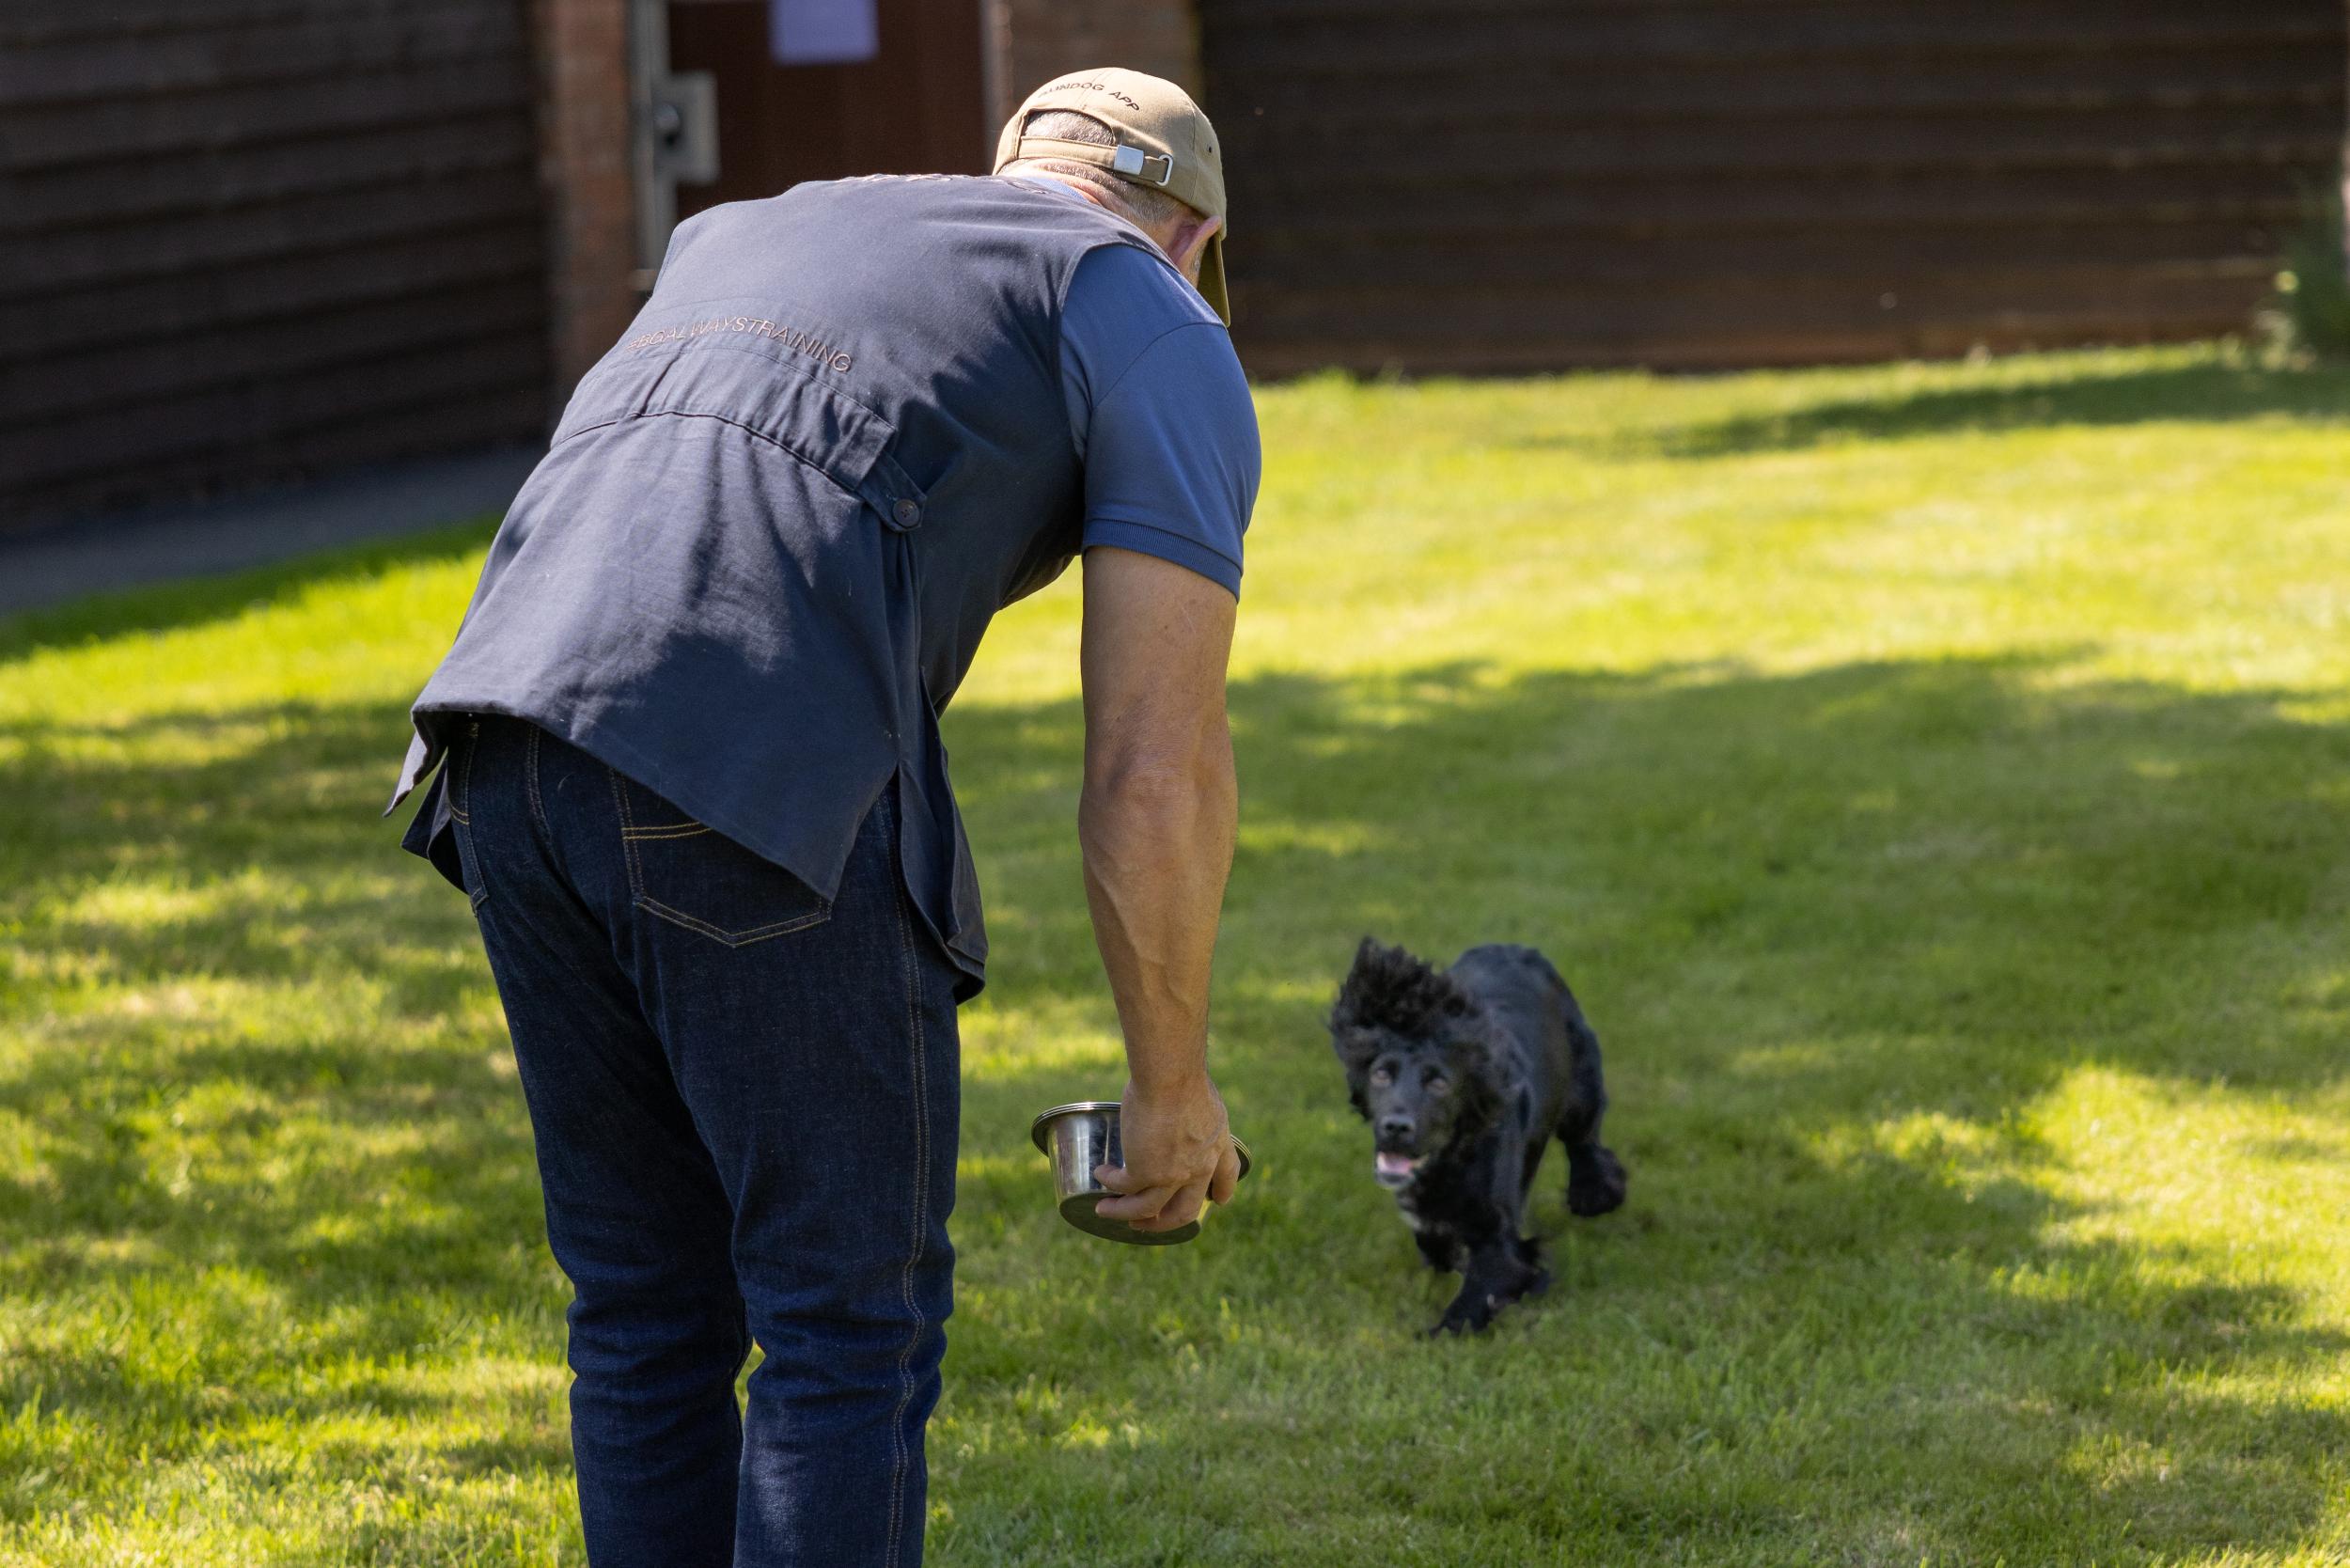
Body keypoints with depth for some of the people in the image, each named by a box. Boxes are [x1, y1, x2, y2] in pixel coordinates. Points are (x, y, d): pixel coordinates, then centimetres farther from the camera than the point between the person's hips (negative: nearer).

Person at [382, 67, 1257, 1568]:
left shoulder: (752, 229, 33)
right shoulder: (1163, 345, 14)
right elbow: (1160, 769, 6)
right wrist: (1175, 1083, 17)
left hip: (508, 750, 6)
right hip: (764, 787, -6)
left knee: (650, 1314, 19)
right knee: (854, 1324, 8)